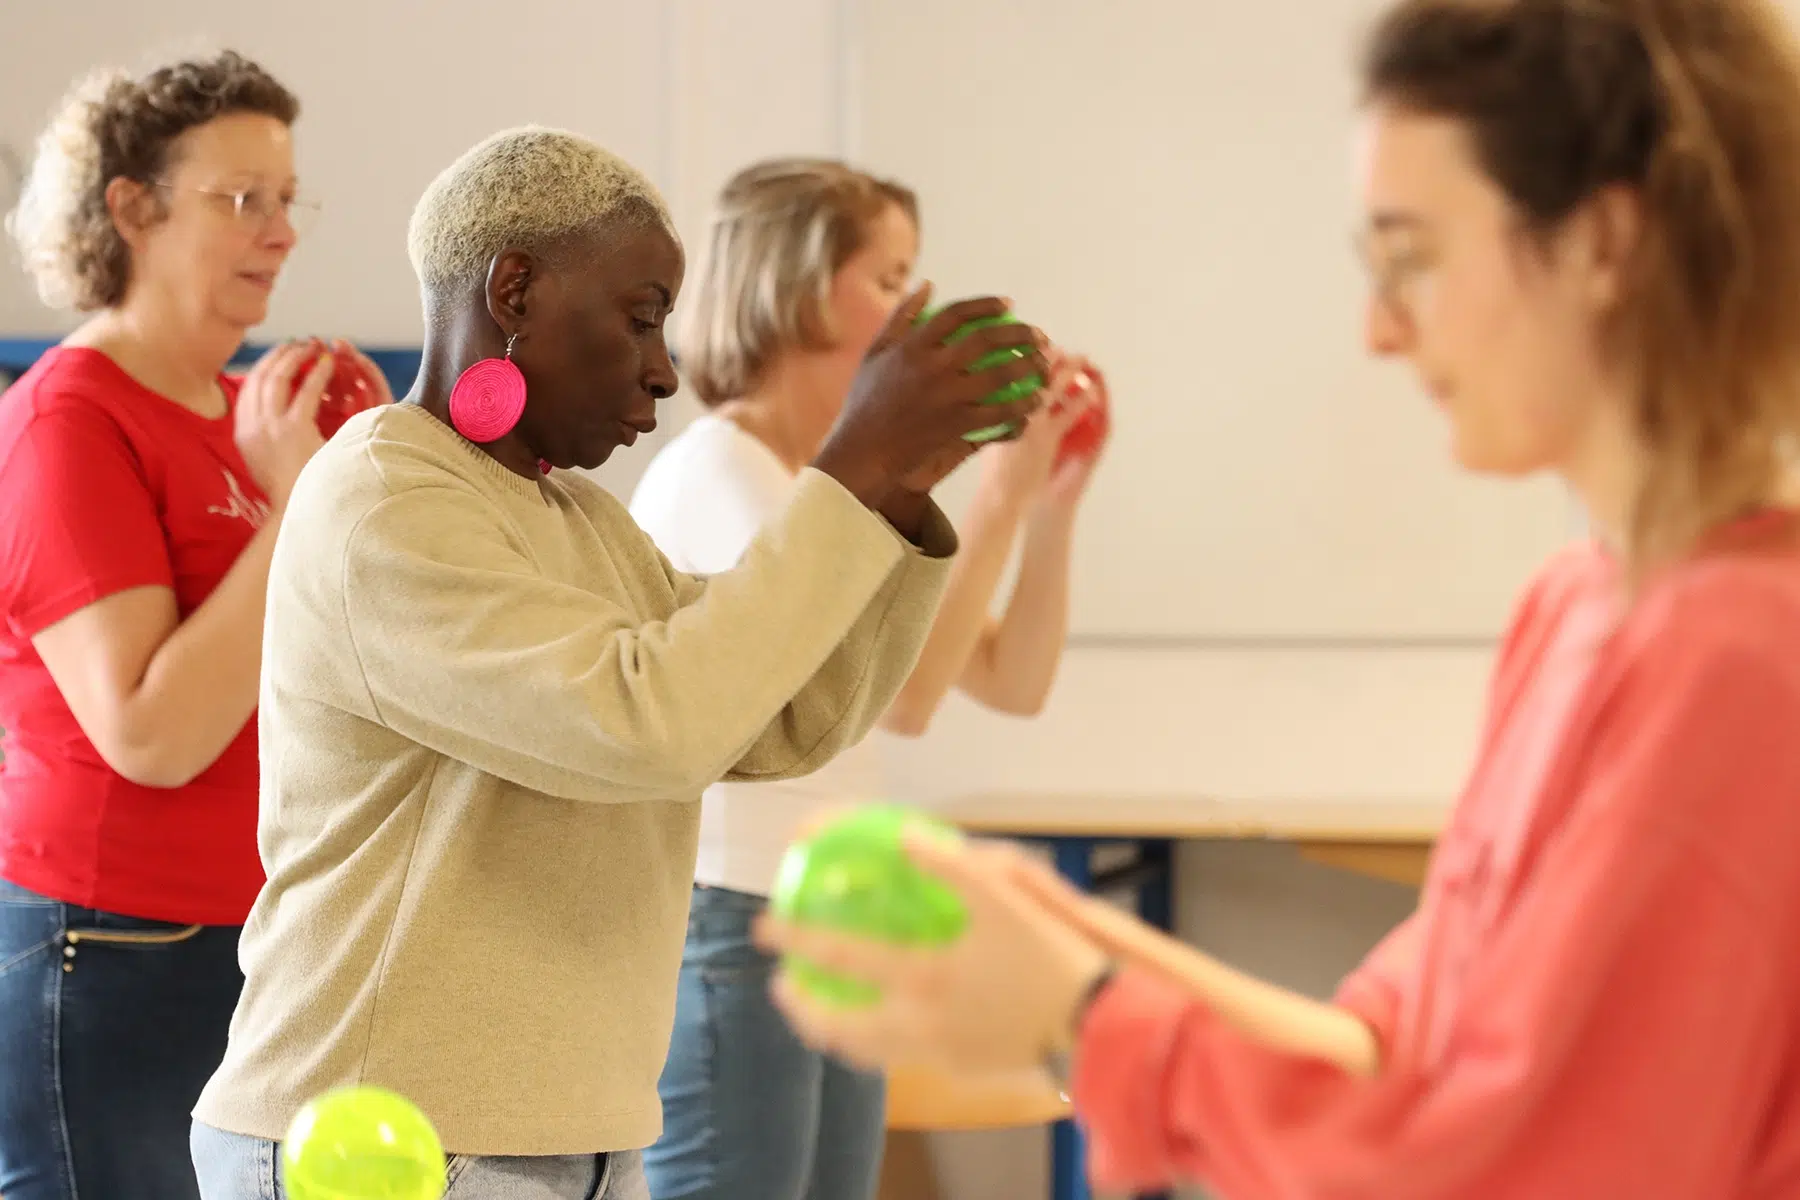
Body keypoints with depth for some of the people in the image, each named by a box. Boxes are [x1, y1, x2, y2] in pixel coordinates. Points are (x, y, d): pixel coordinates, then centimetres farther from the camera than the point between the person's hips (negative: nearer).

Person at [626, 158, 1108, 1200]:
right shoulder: (715, 475, -14)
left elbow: (1015, 682, 12)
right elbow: (900, 691, -24)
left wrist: (1053, 501, 1)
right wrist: (1000, 494, -20)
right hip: (723, 938, -9)